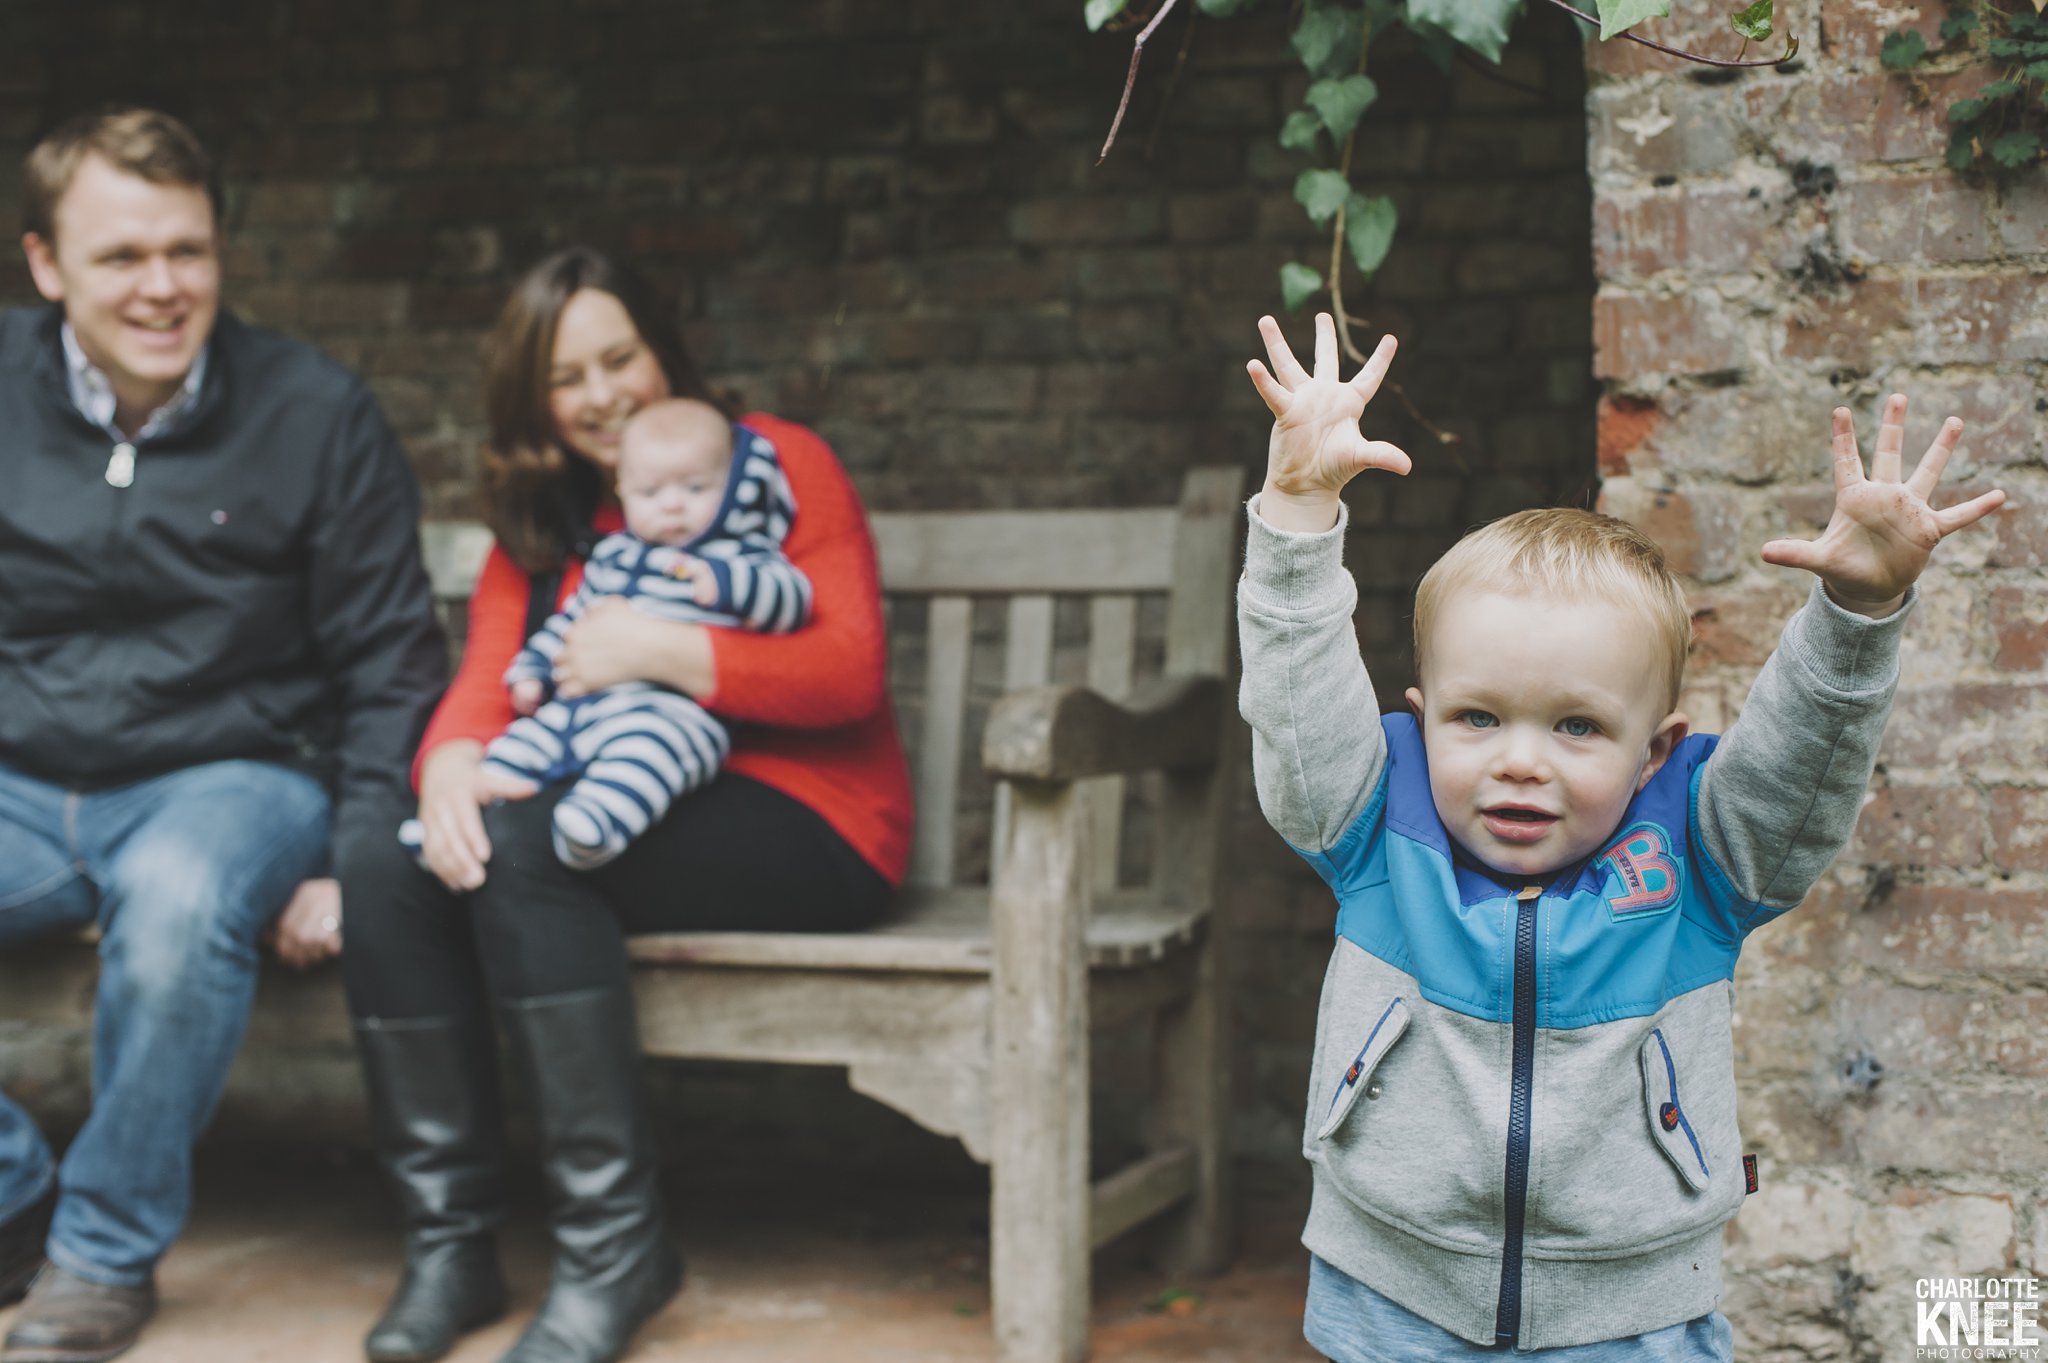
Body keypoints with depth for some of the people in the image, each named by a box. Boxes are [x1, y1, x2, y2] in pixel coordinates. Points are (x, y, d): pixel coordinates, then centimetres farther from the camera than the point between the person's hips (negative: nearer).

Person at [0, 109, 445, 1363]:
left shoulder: (314, 412, -3)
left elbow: (390, 661, 0)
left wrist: (355, 869, -9)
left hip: (231, 775, -2)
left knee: (178, 897, -37)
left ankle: (110, 1252, -13)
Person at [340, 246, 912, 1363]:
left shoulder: (778, 463, 2)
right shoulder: (542, 526, 19)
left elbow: (850, 673, -10)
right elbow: (486, 681, 4)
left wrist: (661, 651, -19)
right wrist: (451, 763, -20)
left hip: (800, 824, -6)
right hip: (608, 804, 6)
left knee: (524, 841, -32)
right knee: (388, 875, -20)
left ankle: (616, 1244, -28)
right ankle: (450, 1238, -14)